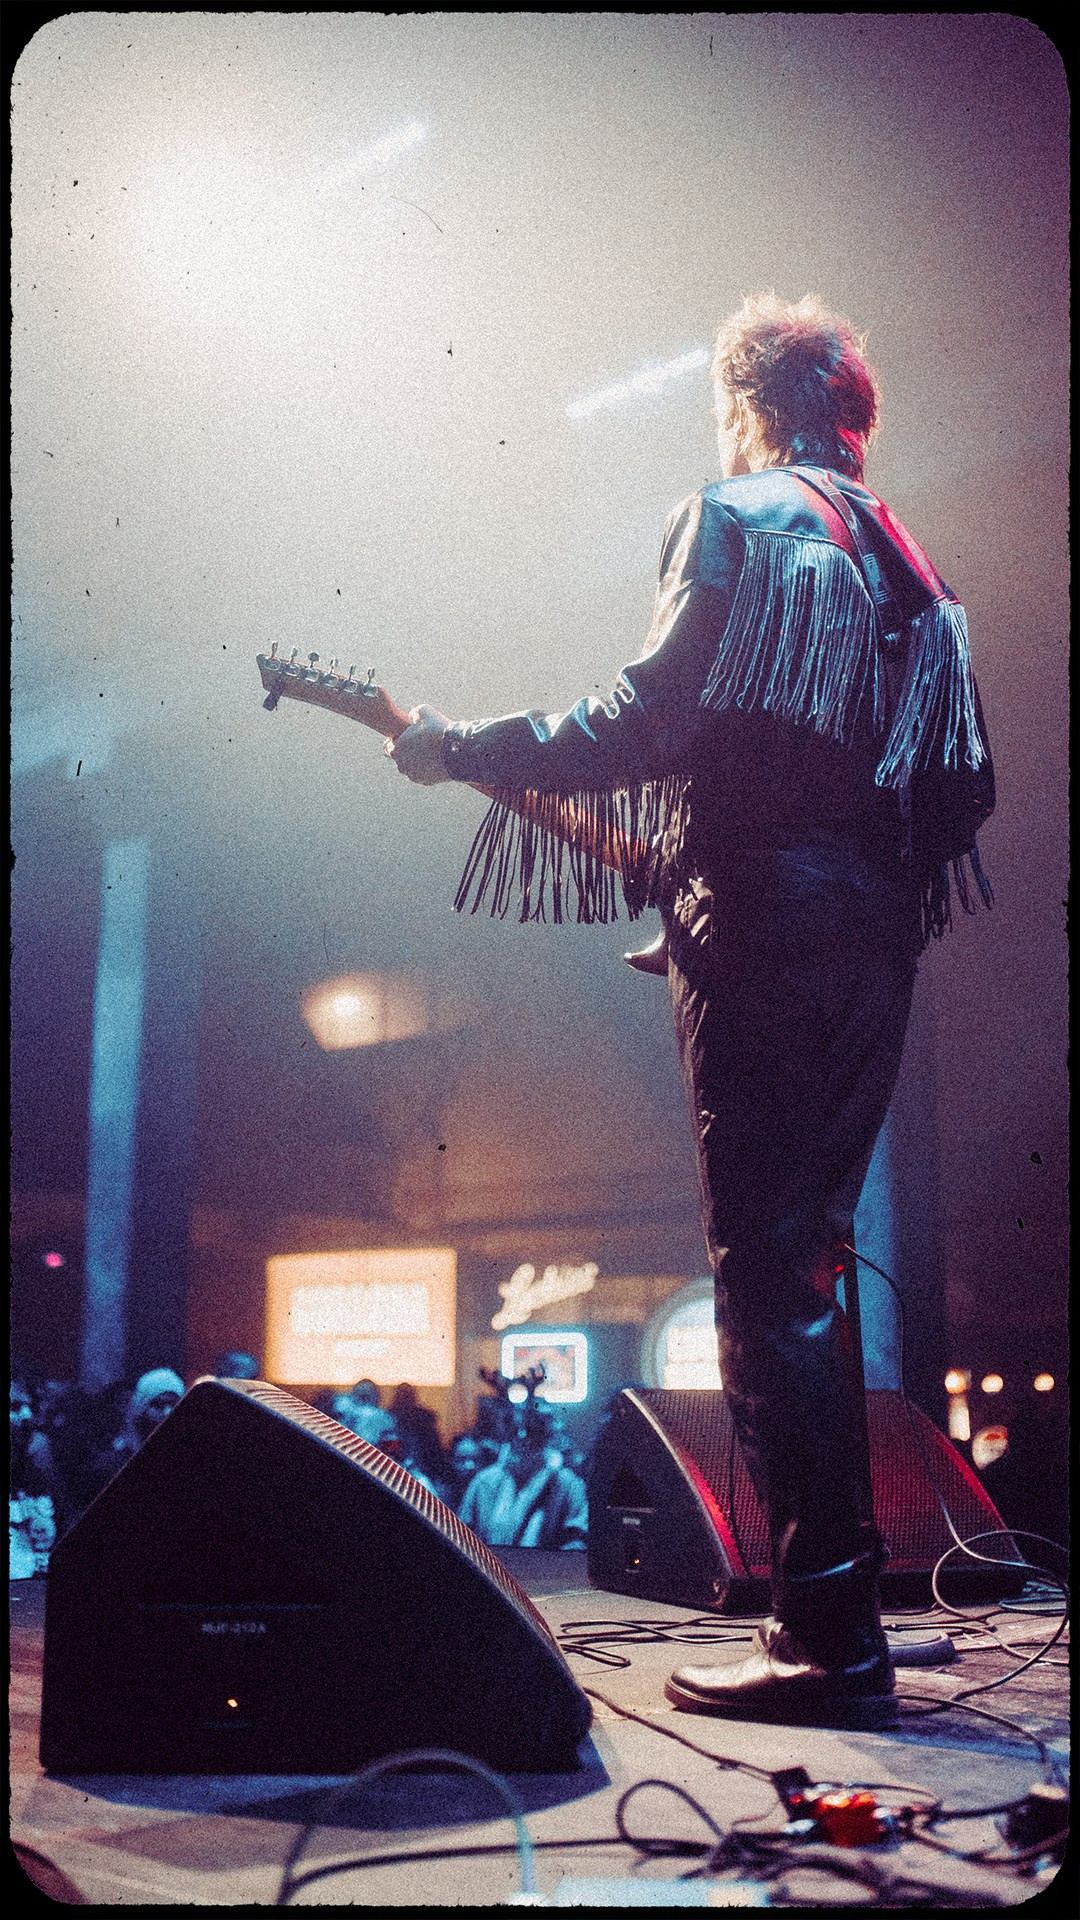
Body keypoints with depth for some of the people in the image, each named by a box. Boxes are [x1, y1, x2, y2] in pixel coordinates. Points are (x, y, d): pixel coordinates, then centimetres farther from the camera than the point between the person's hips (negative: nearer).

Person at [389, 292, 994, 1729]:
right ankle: (837, 1607, 17)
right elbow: (965, 789, 18)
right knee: (807, 1266, 13)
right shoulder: (911, 568, 22)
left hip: (759, 926, -8)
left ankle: (831, 1636, -8)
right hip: (876, 943, 8)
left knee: (766, 1282, -8)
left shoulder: (734, 519, -1)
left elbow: (659, 719, -14)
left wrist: (469, 750, -5)